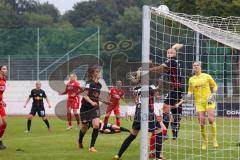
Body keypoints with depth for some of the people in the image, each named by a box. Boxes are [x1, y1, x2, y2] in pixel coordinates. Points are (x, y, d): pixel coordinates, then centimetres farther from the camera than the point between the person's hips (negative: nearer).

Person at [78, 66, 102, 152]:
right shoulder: (89, 83, -16)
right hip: (86, 107, -4)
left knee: (96, 125, -16)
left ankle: (92, 146, -8)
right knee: (85, 127, 11)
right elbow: (85, 96, -24)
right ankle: (80, 142, 41)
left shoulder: (99, 84, 4)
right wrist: (91, 102, -36)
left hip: (95, 107, 4)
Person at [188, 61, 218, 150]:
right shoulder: (191, 79, 9)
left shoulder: (207, 76, 2)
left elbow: (214, 85, 11)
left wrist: (213, 94, -5)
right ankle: (205, 141, 12)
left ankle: (214, 139, -4)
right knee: (202, 123, -4)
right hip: (198, 102, 2)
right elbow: (190, 90, 18)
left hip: (209, 100, -2)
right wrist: (188, 95, -4)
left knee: (211, 119, -18)